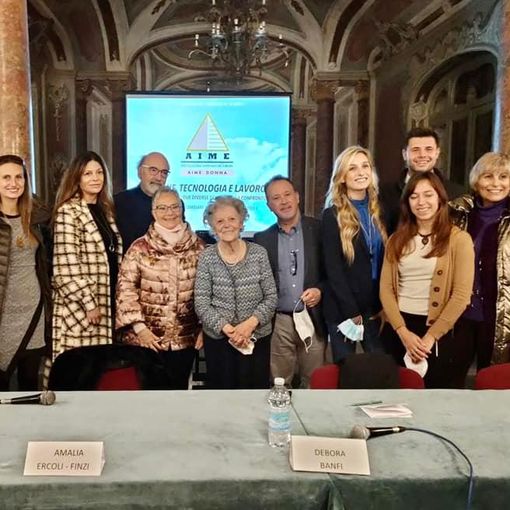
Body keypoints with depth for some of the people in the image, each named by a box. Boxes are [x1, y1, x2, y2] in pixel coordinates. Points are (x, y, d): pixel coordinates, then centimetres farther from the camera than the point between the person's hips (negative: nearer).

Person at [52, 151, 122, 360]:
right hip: (80, 307, -7)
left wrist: (116, 299, 13)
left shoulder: (105, 209, 13)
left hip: (106, 303, 7)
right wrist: (89, 304, -16)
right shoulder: (68, 212, -9)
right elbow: (66, 267, -16)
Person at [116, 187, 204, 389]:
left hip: (186, 338, 2)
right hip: (148, 339, -2)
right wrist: (139, 327, -12)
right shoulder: (140, 248, -4)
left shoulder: (197, 247, 2)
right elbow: (125, 289, -6)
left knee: (179, 388, 15)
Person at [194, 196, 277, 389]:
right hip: (218, 339, 0)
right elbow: (201, 304, -6)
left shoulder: (259, 253, -1)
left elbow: (271, 297, -1)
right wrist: (226, 328, -17)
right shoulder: (206, 257, -3)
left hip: (257, 338, 1)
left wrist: (251, 323, -15)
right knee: (221, 389, 10)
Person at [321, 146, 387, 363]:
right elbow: (333, 269, -9)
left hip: (377, 308, 4)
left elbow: (386, 262, 9)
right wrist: (352, 311, -13)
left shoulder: (379, 212, 8)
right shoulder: (332, 215, -6)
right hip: (343, 310, -4)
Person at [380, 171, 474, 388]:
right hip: (397, 330, 3)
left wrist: (430, 337, -12)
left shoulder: (459, 239, -3)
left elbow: (461, 295, -9)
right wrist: (403, 332, -10)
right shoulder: (397, 240, 8)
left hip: (439, 331, -3)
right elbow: (386, 289, 2)